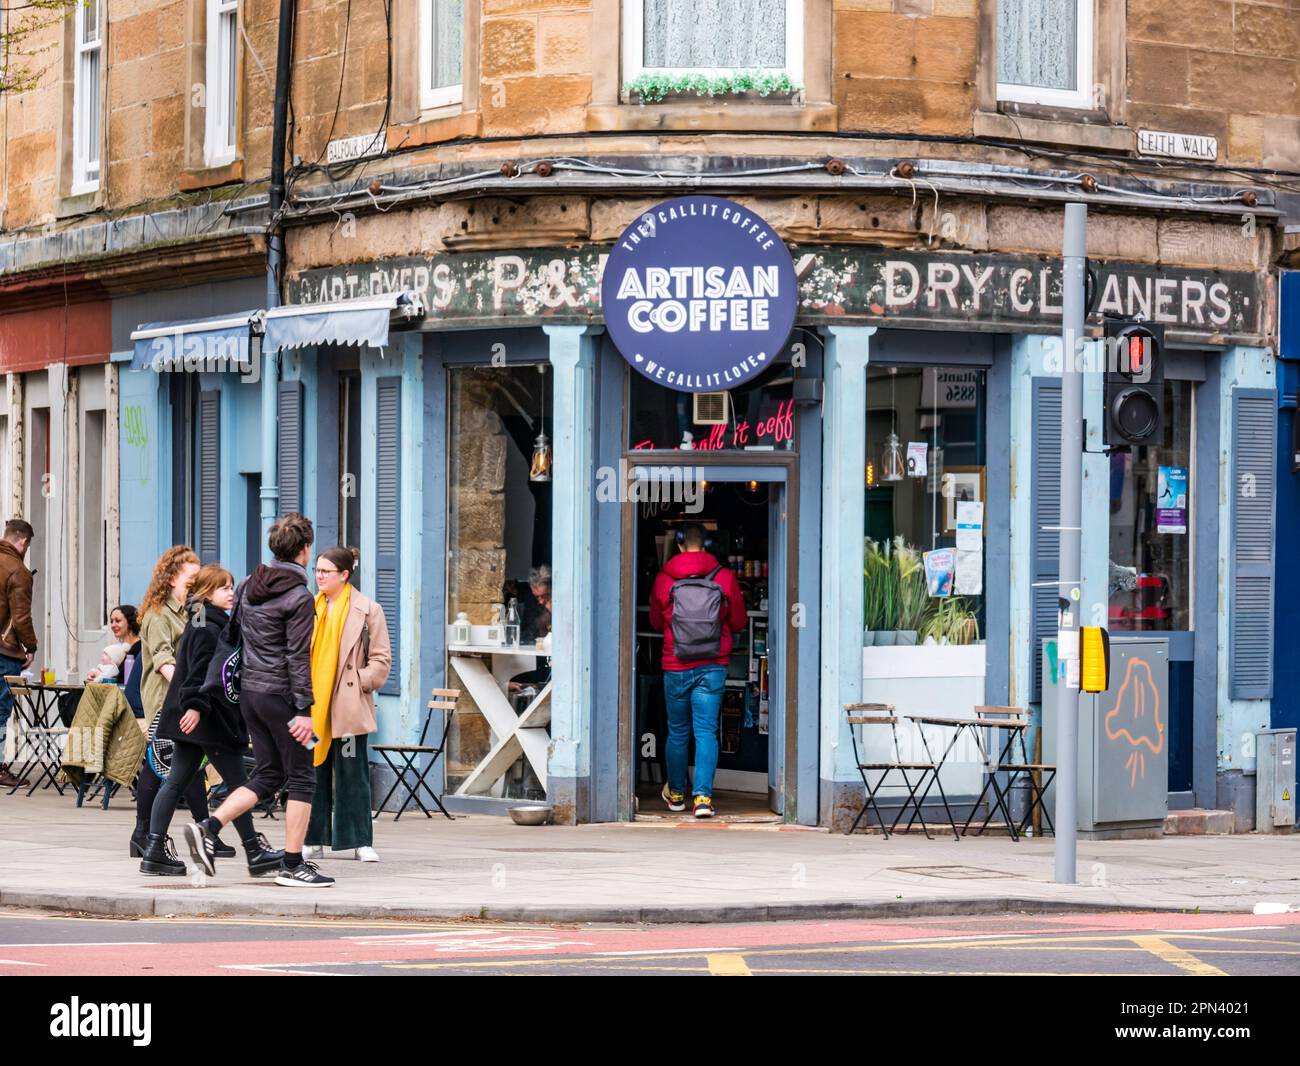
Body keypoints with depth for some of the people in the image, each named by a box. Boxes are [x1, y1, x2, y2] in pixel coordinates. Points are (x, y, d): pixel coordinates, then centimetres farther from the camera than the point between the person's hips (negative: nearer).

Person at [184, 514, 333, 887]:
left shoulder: (248, 586, 9)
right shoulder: (298, 597, -14)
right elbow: (298, 657, -17)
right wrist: (304, 710, -16)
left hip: (249, 690, 8)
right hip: (281, 694, -8)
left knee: (268, 775, 14)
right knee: (302, 779, 3)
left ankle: (208, 827, -1)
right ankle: (292, 866, 3)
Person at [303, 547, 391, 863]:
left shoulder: (368, 610, -1)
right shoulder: (310, 609, 10)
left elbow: (381, 658, 1)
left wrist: (361, 682, -10)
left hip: (348, 704, -4)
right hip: (313, 704, 4)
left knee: (352, 774, -1)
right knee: (314, 774, 5)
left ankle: (361, 842, 4)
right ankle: (315, 841, 11)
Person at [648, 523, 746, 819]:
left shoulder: (664, 579, -4)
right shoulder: (724, 578, -4)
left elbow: (656, 621, 13)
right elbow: (739, 622, 8)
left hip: (676, 668, 0)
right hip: (713, 668, 0)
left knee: (677, 733, 14)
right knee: (706, 732, -1)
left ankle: (676, 794, 27)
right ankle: (703, 796, -12)